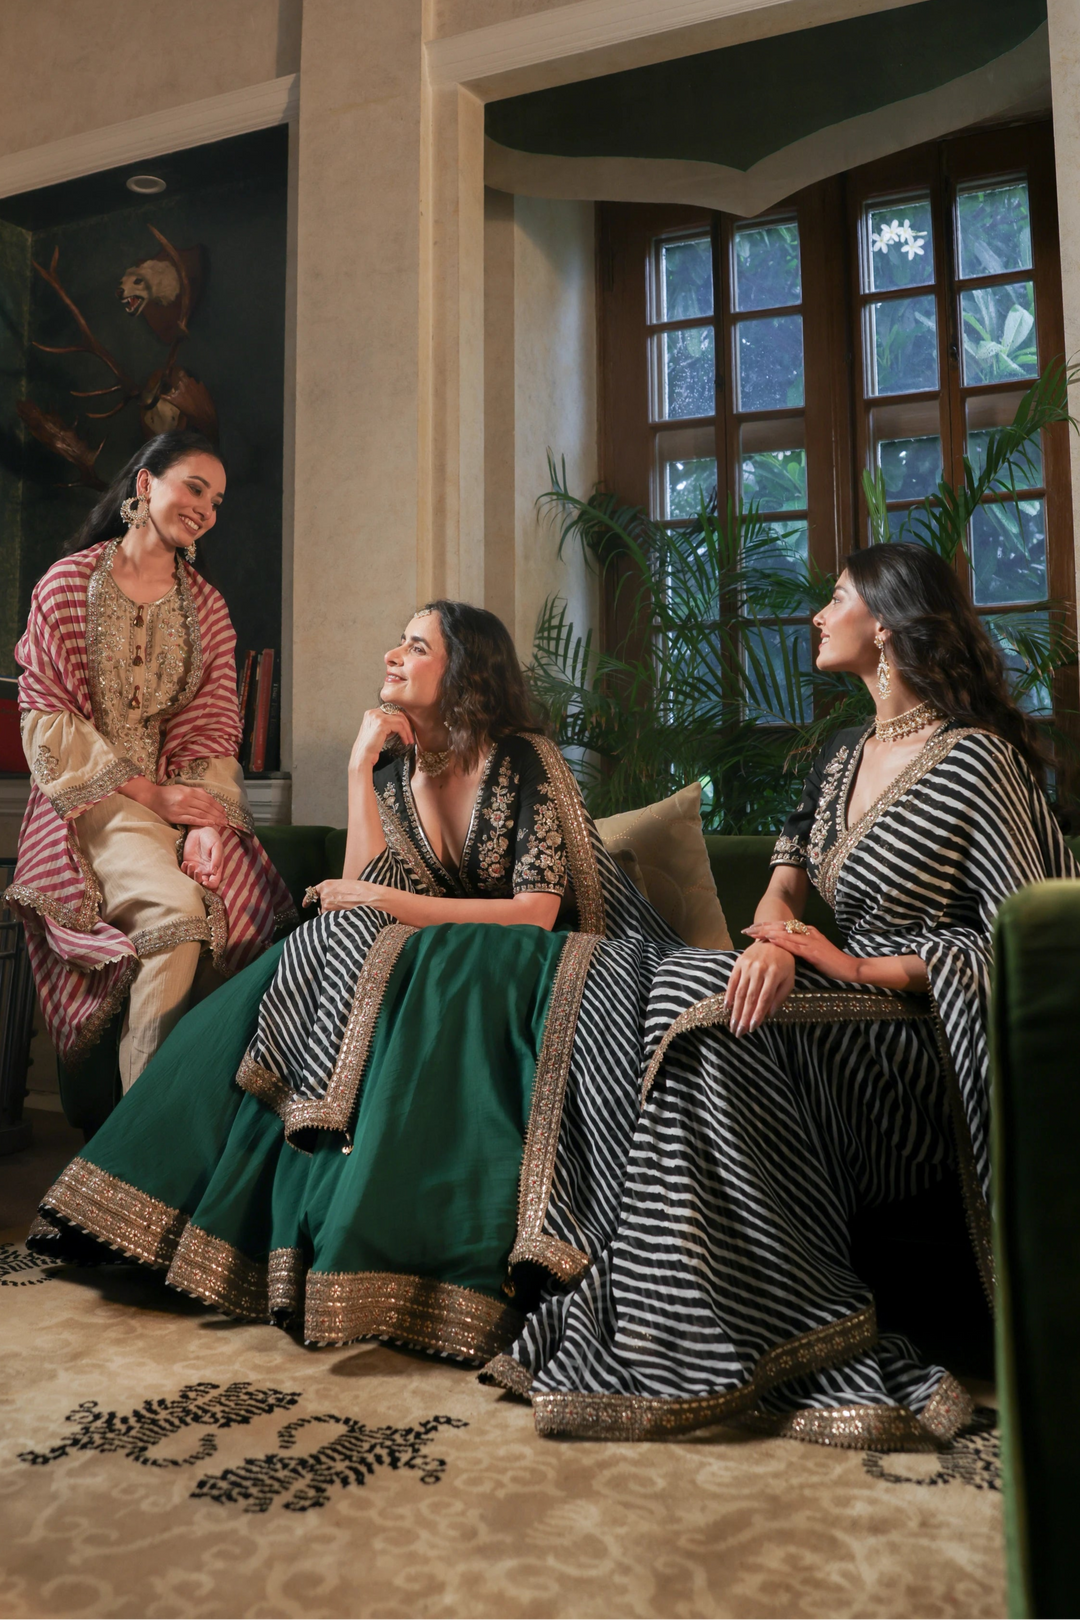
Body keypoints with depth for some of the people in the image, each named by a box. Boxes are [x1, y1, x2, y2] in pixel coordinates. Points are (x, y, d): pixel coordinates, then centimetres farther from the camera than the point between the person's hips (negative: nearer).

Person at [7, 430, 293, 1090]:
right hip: (94, 798, -3)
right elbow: (45, 715, -2)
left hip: (179, 794, 4)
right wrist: (146, 791, -12)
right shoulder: (69, 583, 5)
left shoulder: (207, 606, 16)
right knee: (177, 907, -31)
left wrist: (212, 818, -12)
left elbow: (214, 726, 7)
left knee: (247, 906, -26)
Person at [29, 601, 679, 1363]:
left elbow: (537, 911, -16)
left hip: (525, 969, -5)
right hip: (427, 968, 6)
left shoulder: (524, 760, -10)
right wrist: (359, 767, -8)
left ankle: (372, 1264, -27)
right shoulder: (397, 765, 7)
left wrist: (392, 906, -17)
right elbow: (364, 895, -3)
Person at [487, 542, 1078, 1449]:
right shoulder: (845, 757, 16)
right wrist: (776, 930, -9)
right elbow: (790, 873, 15)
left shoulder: (975, 761, -8)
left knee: (704, 1003, -27)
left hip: (929, 1051, -7)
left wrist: (865, 968, -18)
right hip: (849, 1036, 7)